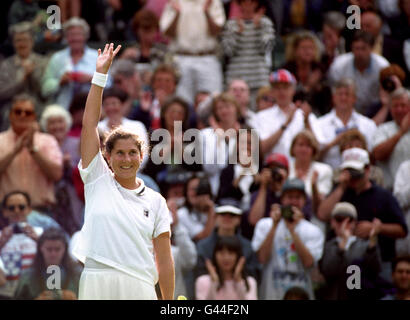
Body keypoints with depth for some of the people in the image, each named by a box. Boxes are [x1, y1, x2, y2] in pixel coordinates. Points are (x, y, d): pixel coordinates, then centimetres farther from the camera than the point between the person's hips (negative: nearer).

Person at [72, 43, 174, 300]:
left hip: (139, 288, 0)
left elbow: (164, 259, 9)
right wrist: (101, 74, 2)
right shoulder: (98, 181, 10)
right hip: (96, 285, 0)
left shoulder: (155, 201, 10)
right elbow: (90, 123, 5)